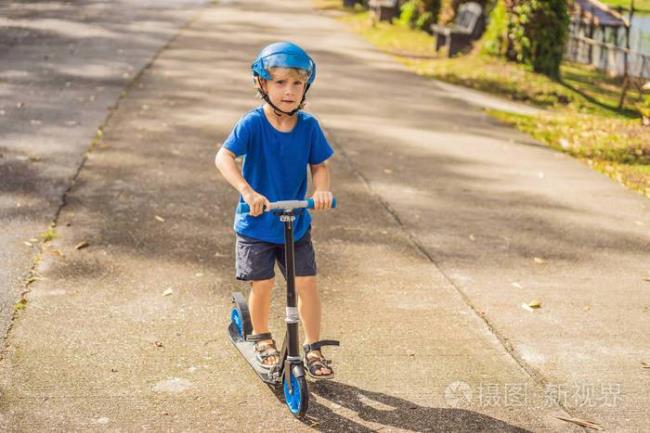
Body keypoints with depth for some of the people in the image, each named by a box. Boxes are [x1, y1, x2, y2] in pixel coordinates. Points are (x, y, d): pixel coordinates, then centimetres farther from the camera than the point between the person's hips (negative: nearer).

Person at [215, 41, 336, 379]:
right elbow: (223, 157, -28)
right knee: (263, 285, 4)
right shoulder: (253, 123, -18)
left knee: (306, 284, 1)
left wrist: (322, 189, -23)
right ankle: (261, 338, 32)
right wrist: (247, 191, -43)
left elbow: (319, 165, -1)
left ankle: (314, 348, 17)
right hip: (256, 224, -2)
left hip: (297, 224, 3)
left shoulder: (308, 126, -8)